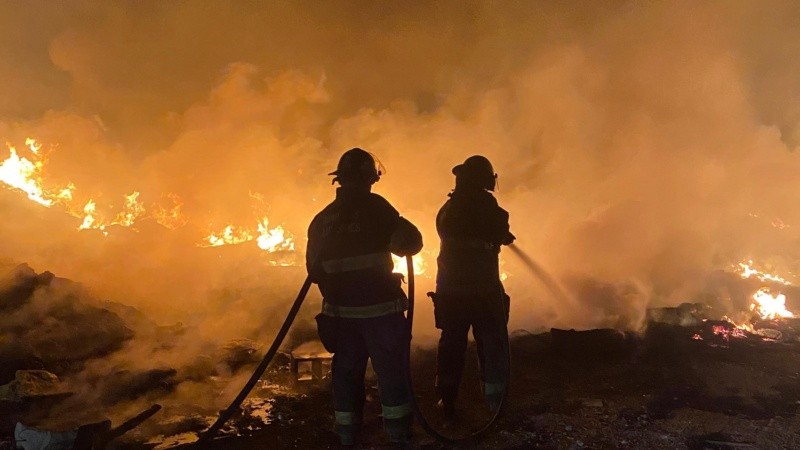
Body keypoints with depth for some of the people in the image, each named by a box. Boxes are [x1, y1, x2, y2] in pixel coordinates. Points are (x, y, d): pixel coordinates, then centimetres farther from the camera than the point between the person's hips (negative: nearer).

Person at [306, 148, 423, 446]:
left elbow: (314, 268, 11)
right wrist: (393, 241, 9)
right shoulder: (374, 207, -9)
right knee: (391, 369, 6)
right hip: (378, 307, -5)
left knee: (347, 370, 15)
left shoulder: (322, 219, 7)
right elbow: (411, 241, -12)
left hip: (339, 310, 5)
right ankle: (398, 432, 12)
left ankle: (346, 433, 22)